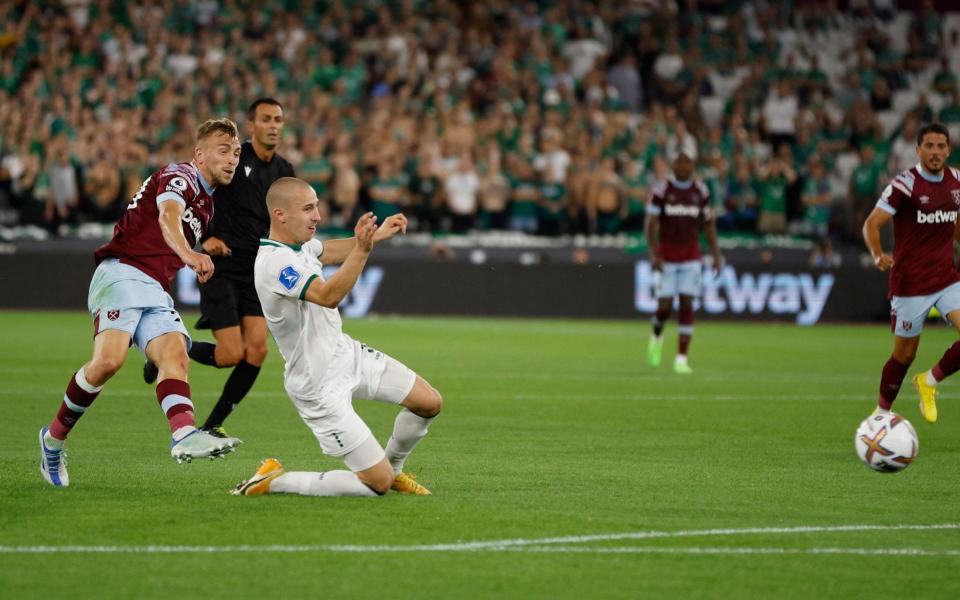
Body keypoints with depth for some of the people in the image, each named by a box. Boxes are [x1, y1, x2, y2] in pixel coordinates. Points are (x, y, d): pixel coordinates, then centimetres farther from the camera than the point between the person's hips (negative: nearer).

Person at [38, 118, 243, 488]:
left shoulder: (207, 204, 25)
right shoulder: (180, 177, -4)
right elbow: (168, 216, -28)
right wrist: (188, 254, -46)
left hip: (155, 290, 9)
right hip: (123, 274, -9)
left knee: (175, 356, -18)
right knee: (109, 360, -25)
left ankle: (184, 436, -42)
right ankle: (54, 438, -7)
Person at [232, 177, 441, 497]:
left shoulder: (298, 243, 1)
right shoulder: (274, 261, -28)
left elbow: (330, 251, 24)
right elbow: (328, 296, -41)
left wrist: (375, 235, 11)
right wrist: (362, 249, -50)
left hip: (346, 353, 10)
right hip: (320, 387, -9)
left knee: (430, 402, 9)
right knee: (378, 484, -8)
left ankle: (393, 467, 33)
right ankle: (273, 481, 2)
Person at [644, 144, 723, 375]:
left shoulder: (700, 191, 4)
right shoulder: (662, 189, -5)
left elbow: (708, 224, 12)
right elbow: (651, 224, -6)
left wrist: (716, 254, 7)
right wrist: (654, 254, -16)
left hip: (691, 258, 2)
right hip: (667, 257, -2)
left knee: (687, 304, -6)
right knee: (665, 305, -5)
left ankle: (681, 358, -6)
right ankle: (657, 336, 29)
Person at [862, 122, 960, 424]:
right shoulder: (905, 184, -14)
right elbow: (872, 223, -17)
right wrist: (878, 255, -33)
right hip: (910, 283, -5)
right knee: (905, 354, 4)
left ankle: (929, 382, 9)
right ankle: (881, 412, 27)